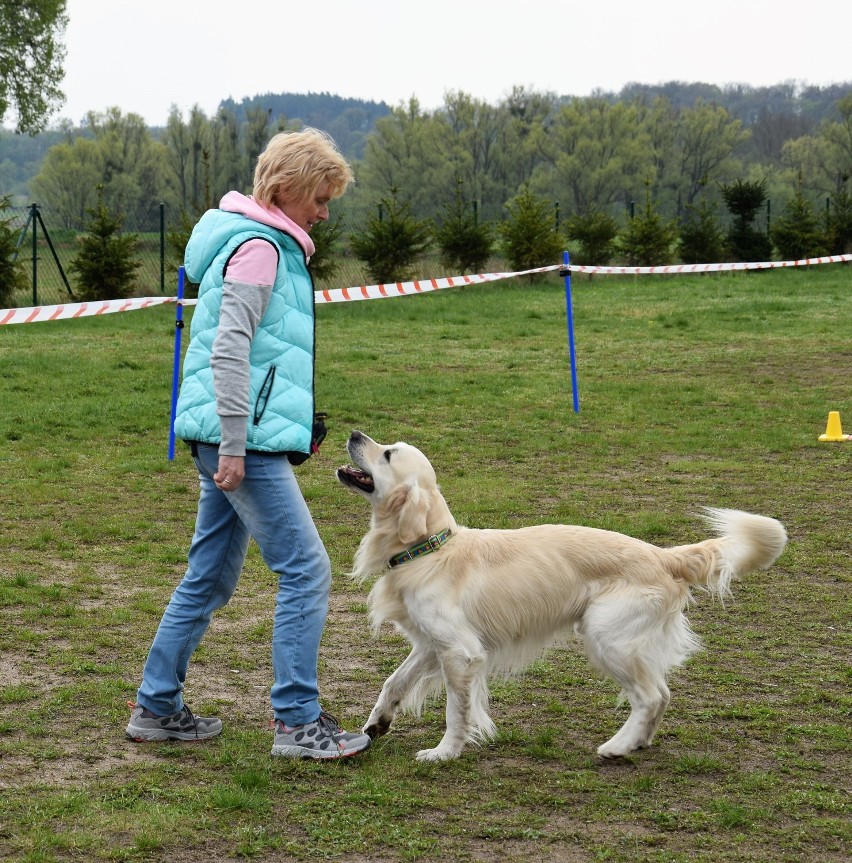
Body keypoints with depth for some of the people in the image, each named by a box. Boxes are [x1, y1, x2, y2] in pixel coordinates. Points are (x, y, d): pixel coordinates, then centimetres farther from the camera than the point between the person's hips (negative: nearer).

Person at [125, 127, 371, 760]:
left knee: (210, 578, 15)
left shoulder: (269, 244, 20)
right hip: (245, 438, -10)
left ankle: (156, 707, 22)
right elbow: (228, 351, -21)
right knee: (306, 572, -7)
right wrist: (233, 446, -22)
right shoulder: (260, 247, -12)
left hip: (238, 441, 10)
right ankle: (298, 721, -4)